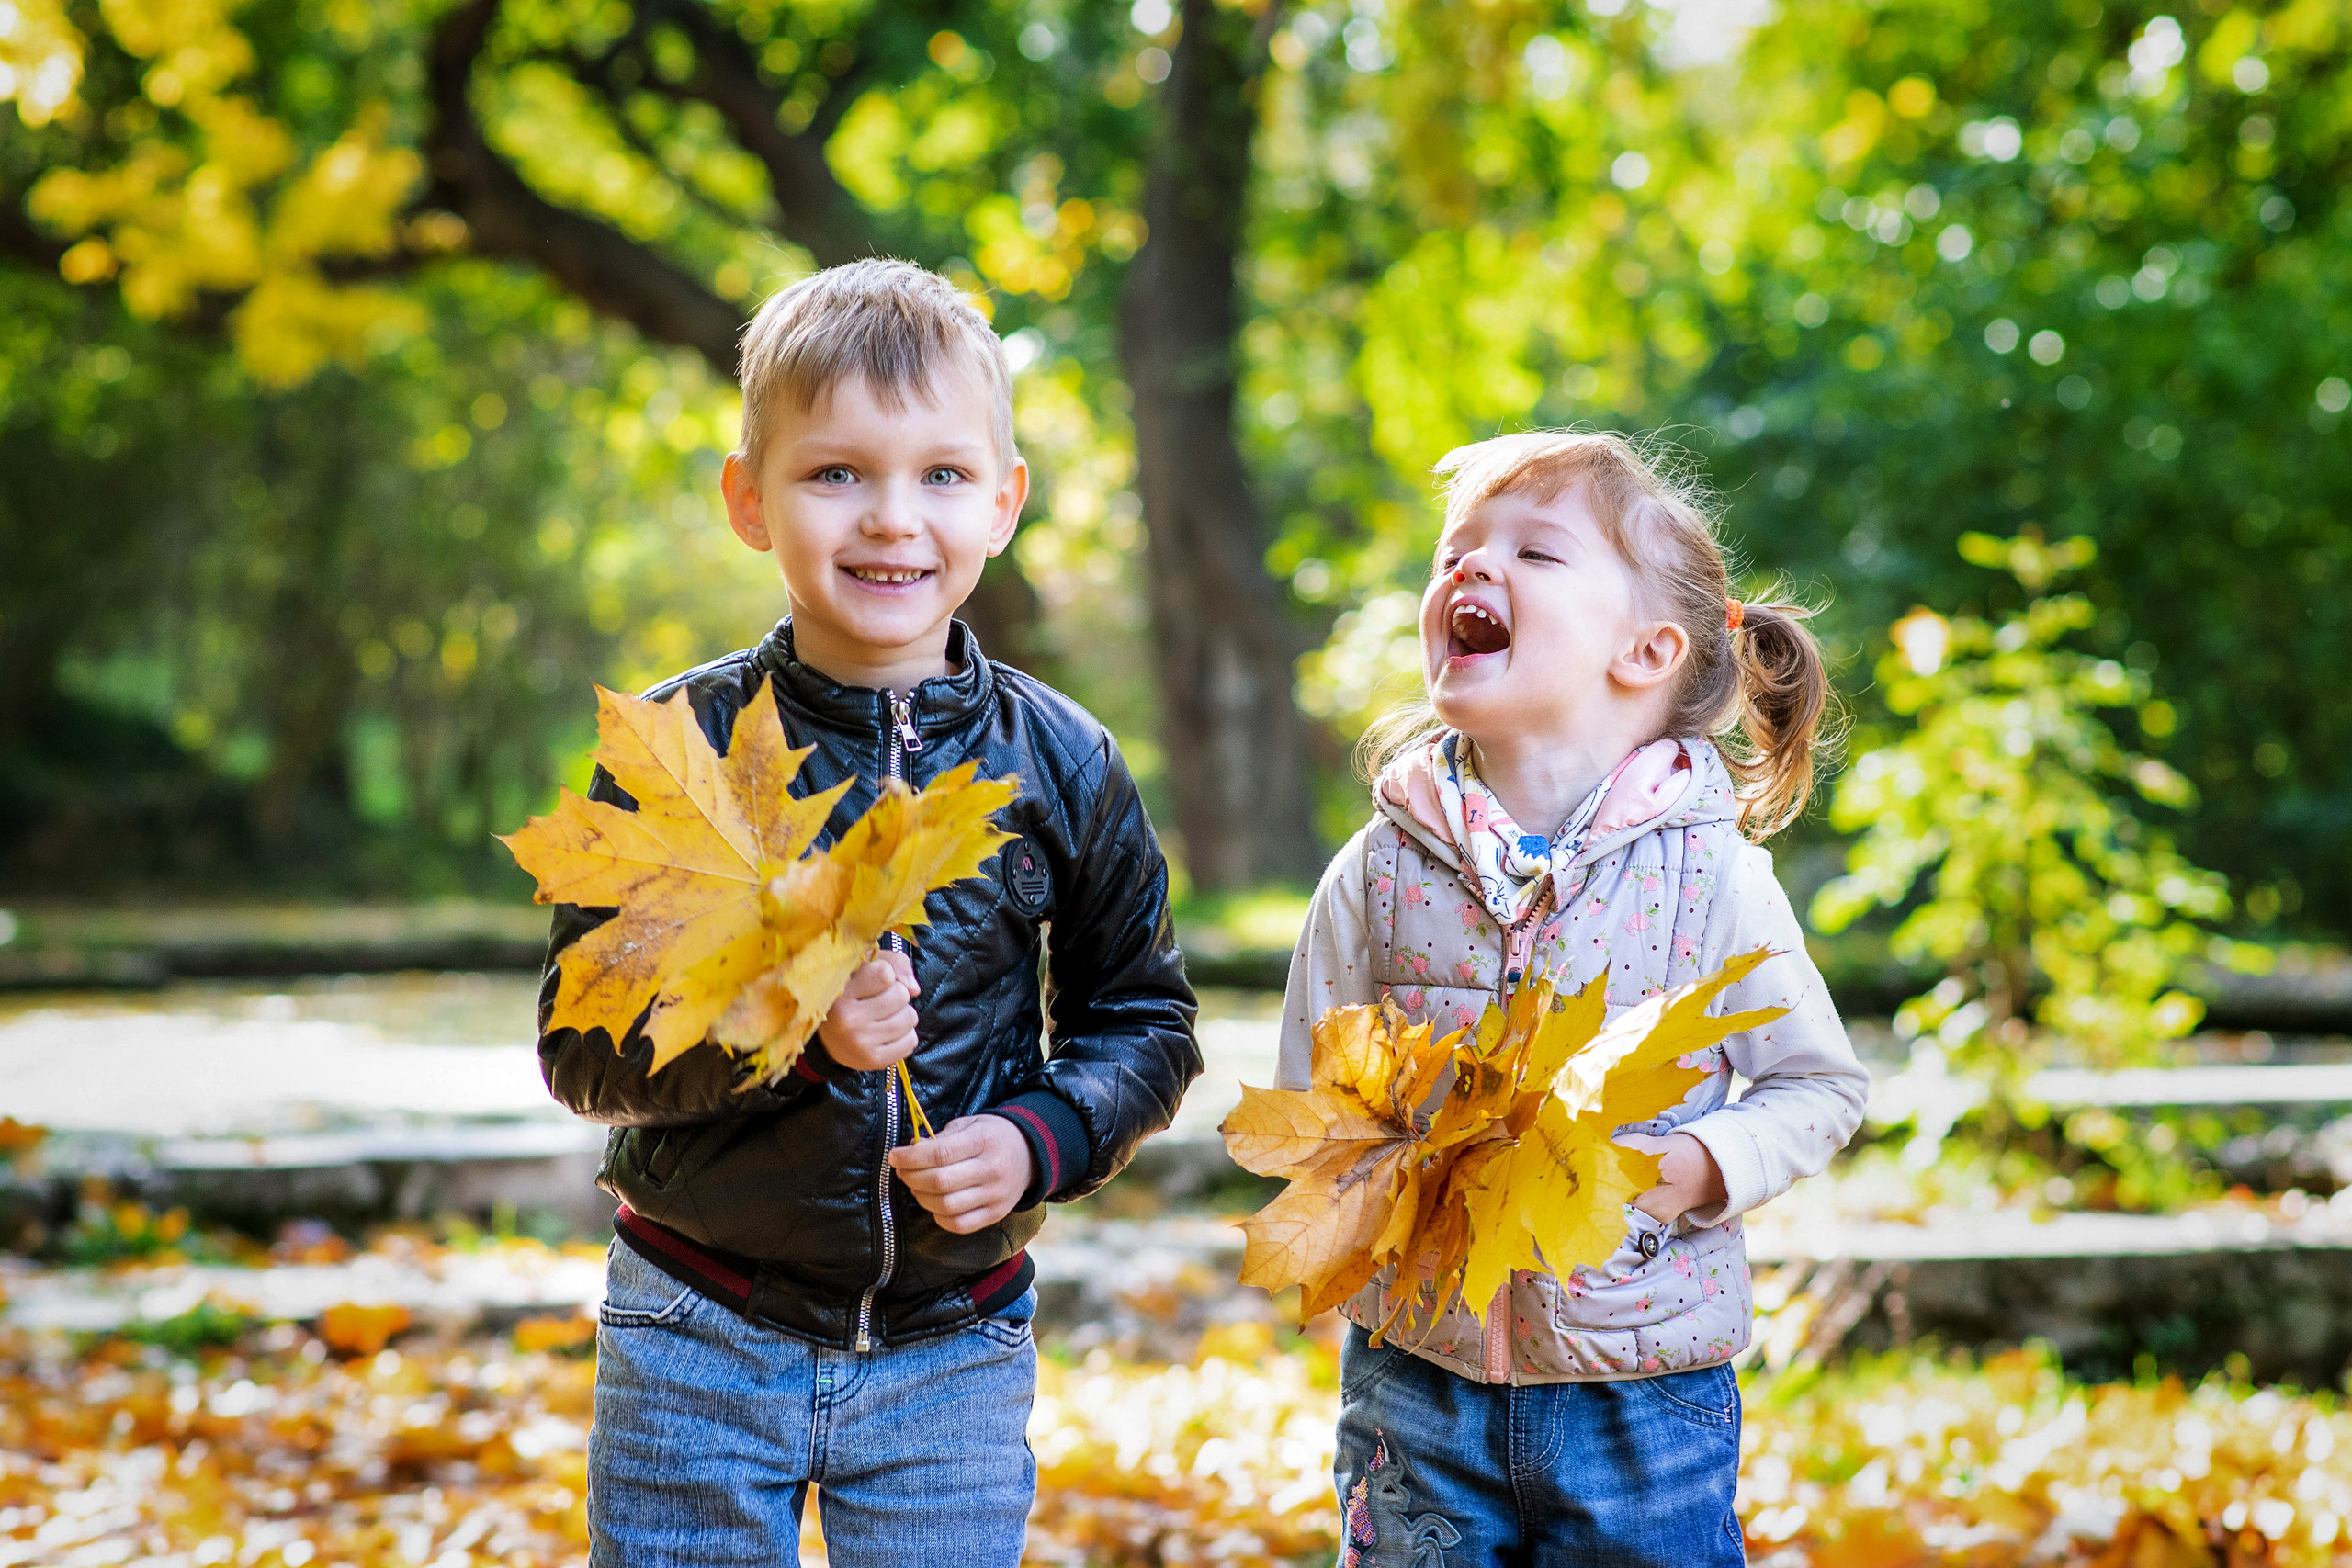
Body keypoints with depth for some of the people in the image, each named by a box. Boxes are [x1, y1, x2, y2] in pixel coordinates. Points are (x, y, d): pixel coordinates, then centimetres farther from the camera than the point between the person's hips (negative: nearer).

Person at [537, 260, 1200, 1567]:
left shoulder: (1060, 762, -3)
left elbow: (1145, 1018, 7)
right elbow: (582, 1043, -10)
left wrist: (1041, 1139, -12)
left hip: (954, 1352, 1)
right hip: (702, 1344, -1)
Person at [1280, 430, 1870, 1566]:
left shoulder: (1708, 873, -7)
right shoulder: (1379, 873, -2)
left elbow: (1821, 1086, 0)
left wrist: (1698, 1168, -17)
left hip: (1643, 1395, -1)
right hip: (1416, 1378, 2)